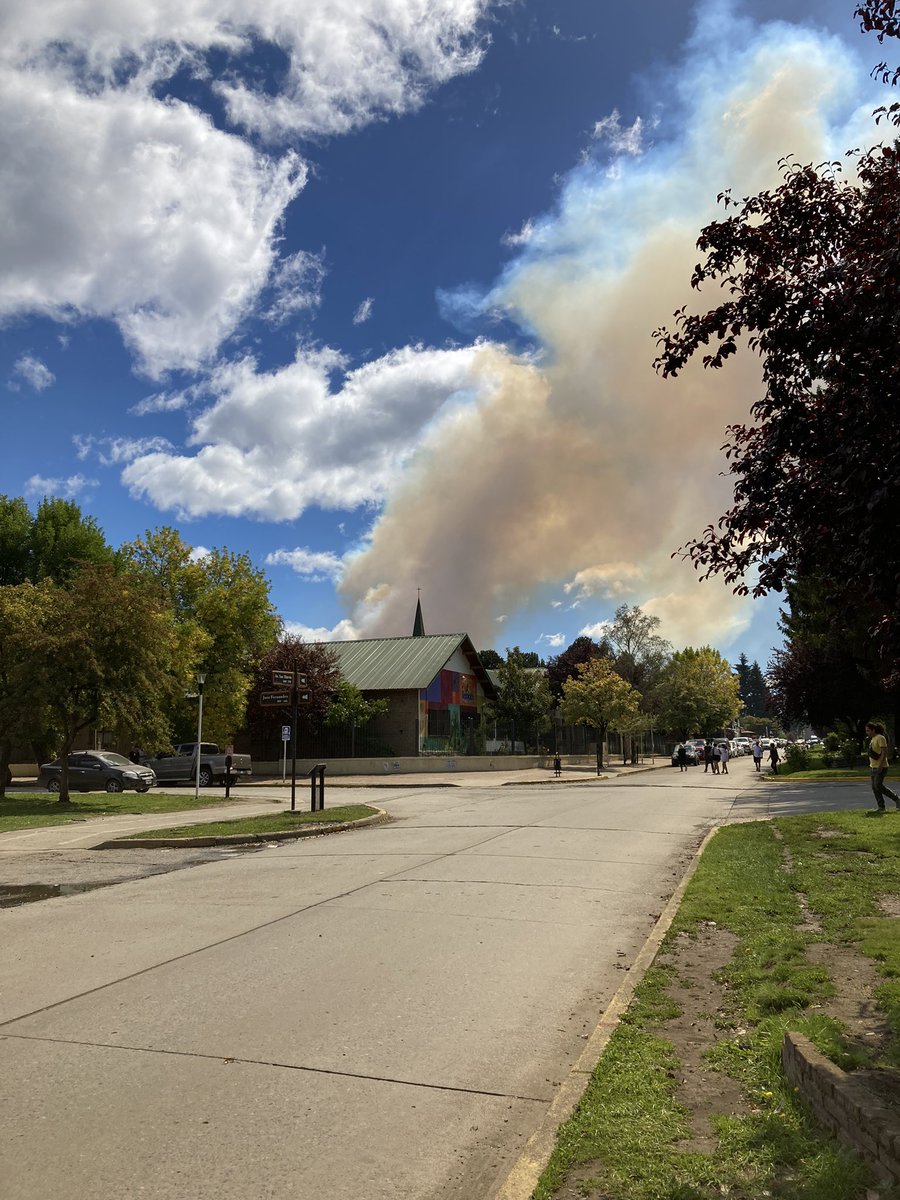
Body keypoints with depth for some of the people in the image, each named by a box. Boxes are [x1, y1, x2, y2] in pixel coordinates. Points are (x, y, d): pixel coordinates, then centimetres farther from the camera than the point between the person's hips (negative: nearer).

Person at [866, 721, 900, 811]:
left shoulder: (880, 738, -13)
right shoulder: (872, 739, 15)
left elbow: (884, 752, -20)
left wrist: (880, 766, -25)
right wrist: (871, 766, 18)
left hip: (881, 767, -9)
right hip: (873, 767, 9)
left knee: (878, 786, -13)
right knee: (874, 787, 4)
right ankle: (881, 807, 7)